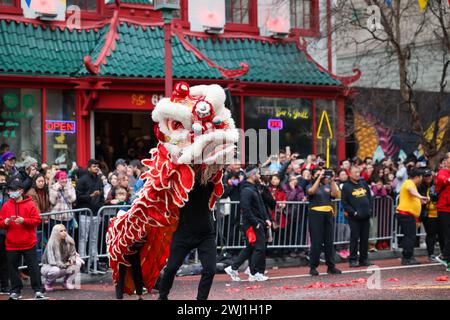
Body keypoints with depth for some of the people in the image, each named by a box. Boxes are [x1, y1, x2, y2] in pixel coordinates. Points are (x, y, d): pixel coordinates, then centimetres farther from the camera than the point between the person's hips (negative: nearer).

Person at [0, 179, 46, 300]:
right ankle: (15, 291, 17)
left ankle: (38, 290, 3)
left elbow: (37, 220, -6)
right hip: (12, 244, 3)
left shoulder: (30, 204, -2)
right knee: (13, 268, 7)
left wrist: (24, 221, -19)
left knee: (33, 267, -1)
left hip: (28, 243, -3)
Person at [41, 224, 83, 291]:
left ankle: (67, 282, -8)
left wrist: (72, 259, -26)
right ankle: (48, 283, -6)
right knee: (55, 270, -39)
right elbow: (52, 261, -25)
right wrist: (66, 265, -32)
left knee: (77, 263, -20)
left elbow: (73, 254, 0)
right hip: (49, 267, -4)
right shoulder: (51, 244, -23)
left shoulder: (69, 242, -10)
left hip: (64, 266, 4)